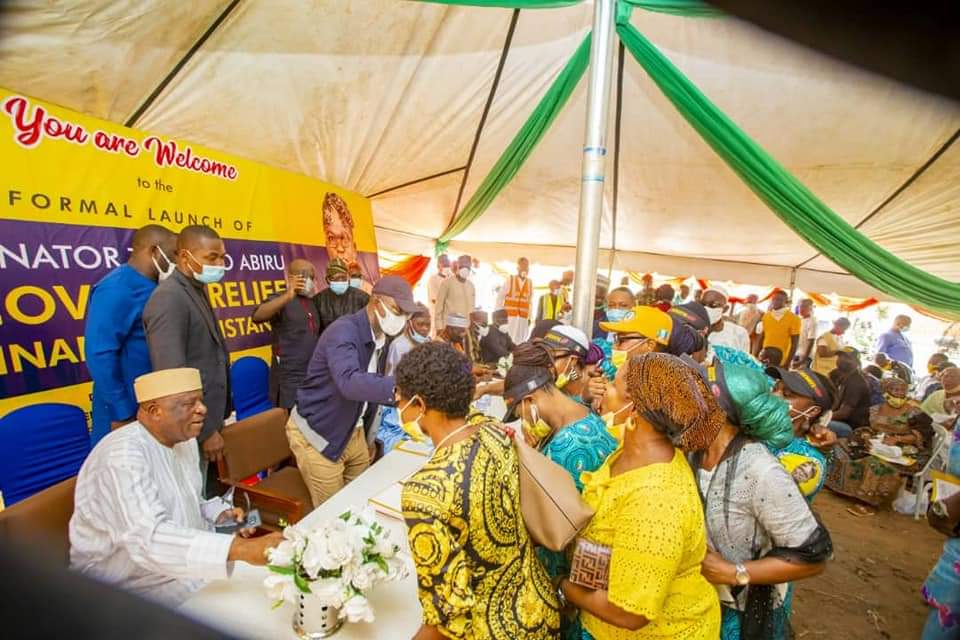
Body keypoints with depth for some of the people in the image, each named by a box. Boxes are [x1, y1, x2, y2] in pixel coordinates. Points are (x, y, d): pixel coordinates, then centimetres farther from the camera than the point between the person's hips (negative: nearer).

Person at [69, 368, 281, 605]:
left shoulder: (184, 440, 1)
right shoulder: (123, 456, -26)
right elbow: (149, 539, -37)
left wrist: (222, 515, -6)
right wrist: (239, 548, -45)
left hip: (186, 555, 8)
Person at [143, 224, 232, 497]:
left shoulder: (198, 291, 10)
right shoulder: (169, 298, -19)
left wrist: (214, 423, 16)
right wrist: (205, 431, -18)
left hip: (206, 422, 8)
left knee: (209, 501, 20)